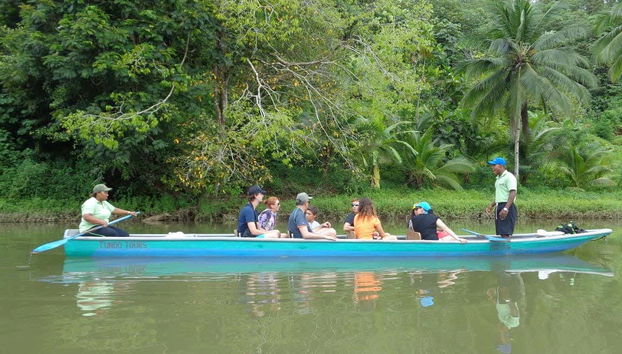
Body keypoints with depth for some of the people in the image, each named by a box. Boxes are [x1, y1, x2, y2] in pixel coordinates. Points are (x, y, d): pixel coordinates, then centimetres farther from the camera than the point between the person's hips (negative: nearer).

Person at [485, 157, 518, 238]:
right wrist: (492, 205, 23)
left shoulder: (509, 176, -10)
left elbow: (513, 193, -20)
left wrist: (506, 208, -27)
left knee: (506, 234, -14)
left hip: (507, 208, -10)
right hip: (499, 207, 10)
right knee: (501, 234, 9)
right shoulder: (499, 178, 20)